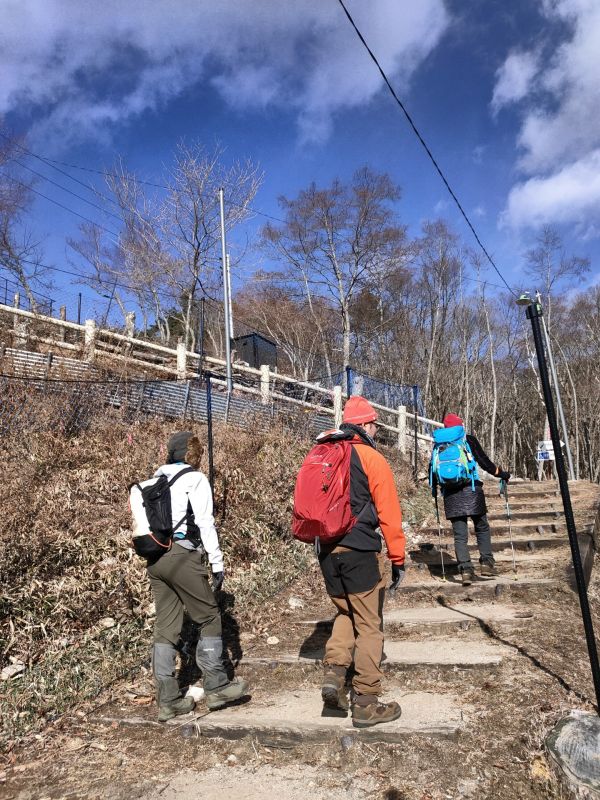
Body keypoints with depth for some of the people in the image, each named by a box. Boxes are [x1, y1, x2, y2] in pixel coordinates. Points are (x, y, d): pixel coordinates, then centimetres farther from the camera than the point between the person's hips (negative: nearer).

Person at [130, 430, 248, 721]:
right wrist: (217, 563, -5)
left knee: (165, 627, 10)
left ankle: (167, 700, 15)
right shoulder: (195, 479, -3)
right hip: (182, 555, -7)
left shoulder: (155, 480, 17)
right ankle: (216, 686, 13)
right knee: (209, 617, 7)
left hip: (155, 557, 7)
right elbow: (205, 523, -8)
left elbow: (143, 522, 13)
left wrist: (152, 553, 16)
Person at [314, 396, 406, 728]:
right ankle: (366, 704, 14)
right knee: (369, 626, 6)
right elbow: (389, 513, -10)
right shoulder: (371, 458, -8)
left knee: (345, 613, 24)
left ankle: (334, 672, 9)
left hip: (327, 552, 6)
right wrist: (398, 557, -2)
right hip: (360, 553, -6)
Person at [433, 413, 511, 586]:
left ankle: (466, 570, 0)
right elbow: (484, 462, -3)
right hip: (471, 491, -2)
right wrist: (502, 474, 10)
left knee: (459, 534, 5)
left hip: (451, 494, 2)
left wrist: (435, 488, 23)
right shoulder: (468, 439, 0)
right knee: (482, 528, 15)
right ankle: (486, 563, 10)